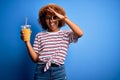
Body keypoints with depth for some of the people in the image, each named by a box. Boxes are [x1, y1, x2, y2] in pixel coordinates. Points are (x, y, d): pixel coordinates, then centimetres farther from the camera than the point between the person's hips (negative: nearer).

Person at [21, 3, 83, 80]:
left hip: (59, 71, 0)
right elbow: (35, 58, 2)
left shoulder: (66, 34, 3)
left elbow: (80, 33, -18)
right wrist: (27, 42, -10)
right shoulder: (39, 36, 6)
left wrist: (64, 18, -15)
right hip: (41, 71, 1)